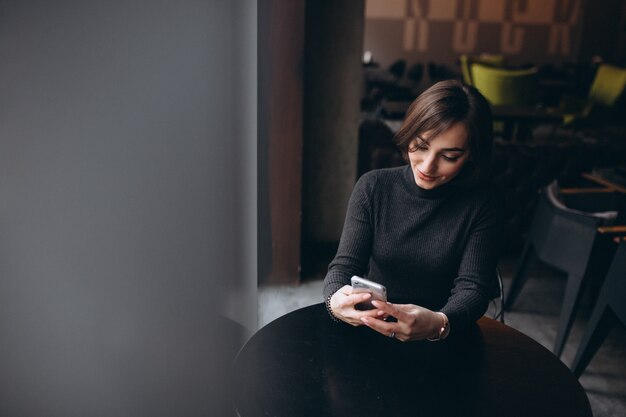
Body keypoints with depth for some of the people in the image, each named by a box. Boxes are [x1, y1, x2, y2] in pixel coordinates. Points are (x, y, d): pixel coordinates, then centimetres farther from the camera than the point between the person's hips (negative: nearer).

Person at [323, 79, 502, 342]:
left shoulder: (483, 206, -7)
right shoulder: (373, 187, -4)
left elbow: (473, 287, -10)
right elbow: (346, 263, -5)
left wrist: (438, 323, -32)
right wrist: (335, 301, -28)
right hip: (372, 329, -1)